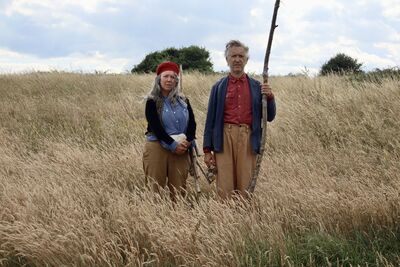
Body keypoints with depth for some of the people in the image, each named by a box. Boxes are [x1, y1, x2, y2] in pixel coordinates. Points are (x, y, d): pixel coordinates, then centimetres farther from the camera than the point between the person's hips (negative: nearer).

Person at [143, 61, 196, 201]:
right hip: (157, 148, -3)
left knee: (179, 188, 1)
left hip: (181, 149, 3)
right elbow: (155, 127, -10)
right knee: (157, 188, -3)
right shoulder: (152, 101, 0)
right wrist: (173, 145, -15)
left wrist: (187, 141, -11)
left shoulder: (183, 100, 12)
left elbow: (192, 123, 7)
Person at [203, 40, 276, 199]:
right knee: (224, 189, -3)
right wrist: (207, 150, 4)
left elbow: (269, 117, 11)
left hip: (247, 138, 1)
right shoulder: (218, 87, 10)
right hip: (224, 138, -1)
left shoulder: (256, 87, 12)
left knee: (245, 188, 1)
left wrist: (269, 97, -7)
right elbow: (210, 120, 9)